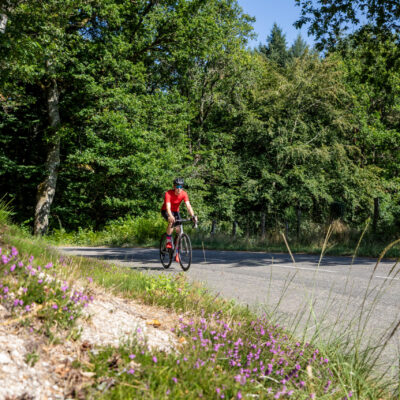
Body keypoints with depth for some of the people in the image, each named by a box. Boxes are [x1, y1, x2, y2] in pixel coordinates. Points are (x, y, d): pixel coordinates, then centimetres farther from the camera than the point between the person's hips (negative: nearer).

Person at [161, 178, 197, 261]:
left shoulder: (184, 194, -20)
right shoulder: (168, 193, -30)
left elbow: (188, 205, -29)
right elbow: (168, 207, -41)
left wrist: (193, 216, -46)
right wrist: (171, 216, -60)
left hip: (176, 211, 4)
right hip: (165, 211, -3)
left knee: (178, 230, -10)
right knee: (172, 221, -36)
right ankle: (168, 241, -18)